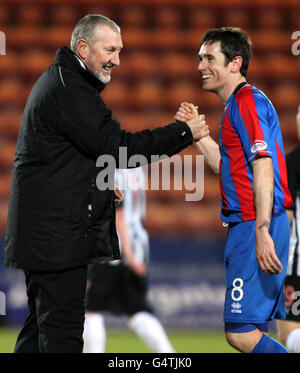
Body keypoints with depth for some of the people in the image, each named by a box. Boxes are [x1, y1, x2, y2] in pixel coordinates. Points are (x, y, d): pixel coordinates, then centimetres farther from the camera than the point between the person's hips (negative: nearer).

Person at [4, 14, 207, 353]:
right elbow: (117, 146, -21)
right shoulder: (70, 90, -17)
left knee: (42, 323, 14)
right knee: (62, 328, -10)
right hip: (57, 233, -11)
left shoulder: (58, 80, 18)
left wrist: (105, 181, 12)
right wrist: (184, 133, -14)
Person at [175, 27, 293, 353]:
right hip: (244, 226, 11)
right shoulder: (237, 104, 21)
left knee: (240, 332, -15)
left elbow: (263, 167, -21)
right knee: (252, 331, 11)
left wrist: (262, 233, -29)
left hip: (255, 226, -11)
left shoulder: (247, 101, -11)